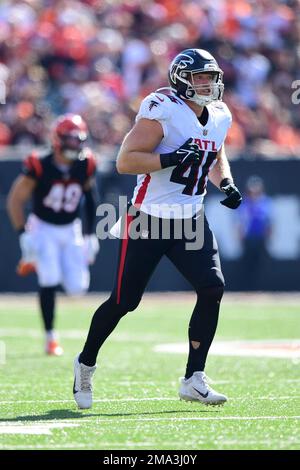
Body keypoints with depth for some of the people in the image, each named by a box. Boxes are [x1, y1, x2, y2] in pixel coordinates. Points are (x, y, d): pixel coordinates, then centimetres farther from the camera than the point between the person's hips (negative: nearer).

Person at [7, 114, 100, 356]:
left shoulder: (85, 165, -12)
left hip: (71, 229, 4)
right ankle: (50, 337, -4)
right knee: (50, 281, -17)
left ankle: (35, 262, 25)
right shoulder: (40, 166, -22)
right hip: (44, 228, -4)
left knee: (77, 286, -2)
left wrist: (90, 233, 6)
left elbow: (90, 197, 6)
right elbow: (15, 199, -14)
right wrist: (23, 234, -20)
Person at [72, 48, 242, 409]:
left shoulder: (219, 116, 7)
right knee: (123, 302, 1)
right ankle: (86, 363, 26)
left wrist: (226, 183, 6)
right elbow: (125, 162, -20)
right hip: (148, 221, -6)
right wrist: (171, 159, -29)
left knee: (212, 289, -13)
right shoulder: (162, 111, -16)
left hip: (190, 220, 6)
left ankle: (194, 379, -6)